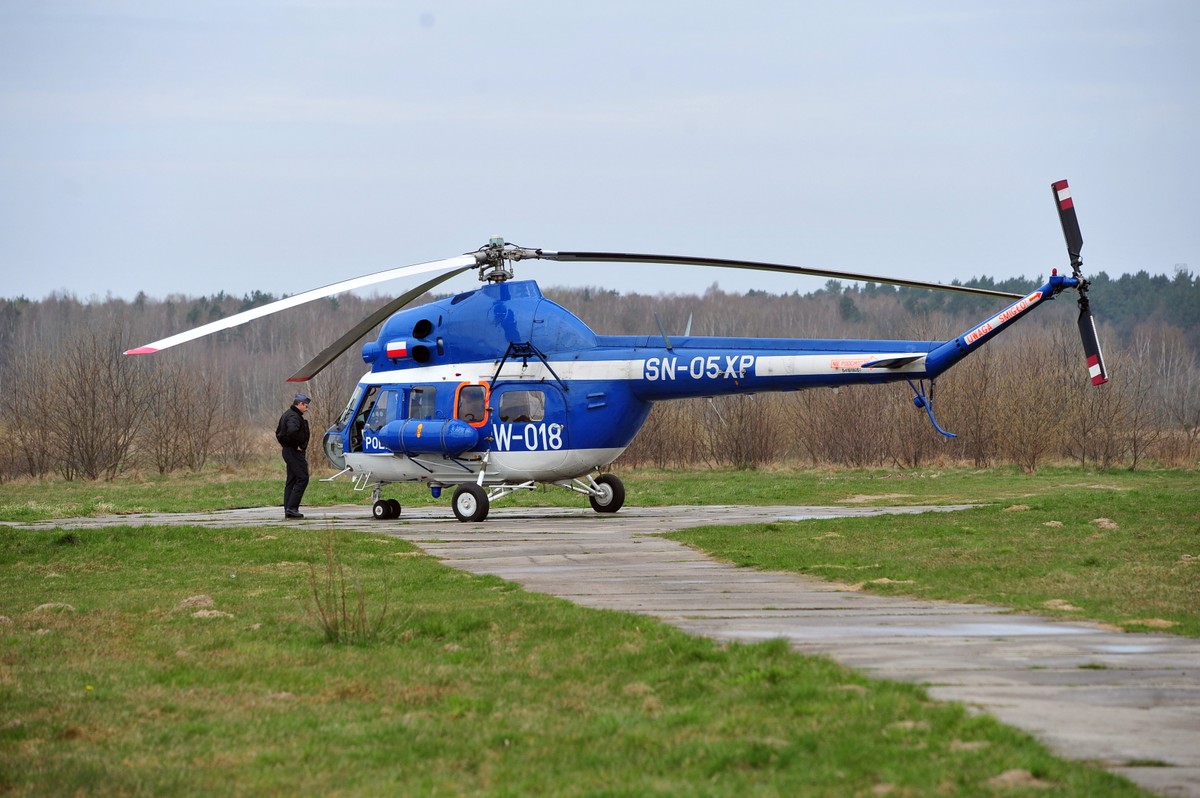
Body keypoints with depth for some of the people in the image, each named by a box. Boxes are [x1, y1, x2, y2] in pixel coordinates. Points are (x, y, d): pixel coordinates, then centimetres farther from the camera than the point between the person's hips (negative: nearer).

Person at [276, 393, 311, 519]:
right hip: (295, 452, -11)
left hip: (288, 451, 11)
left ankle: (288, 509, 11)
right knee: (302, 479, -11)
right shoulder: (294, 417, -15)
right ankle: (291, 508, -16)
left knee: (291, 481, 12)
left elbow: (278, 433, 28)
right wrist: (296, 445, -22)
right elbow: (292, 431, -34)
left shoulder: (287, 414, 19)